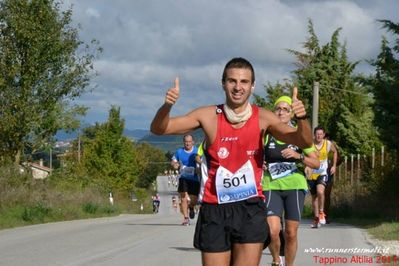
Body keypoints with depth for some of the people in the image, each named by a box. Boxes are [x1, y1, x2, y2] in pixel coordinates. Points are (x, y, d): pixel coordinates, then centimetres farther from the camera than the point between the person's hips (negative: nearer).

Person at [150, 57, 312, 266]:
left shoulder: (262, 118, -4)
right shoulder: (208, 116, -4)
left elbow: (304, 142, -11)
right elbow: (158, 129, -3)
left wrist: (301, 118, -32)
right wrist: (166, 106, -24)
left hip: (250, 209, 0)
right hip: (214, 210, 0)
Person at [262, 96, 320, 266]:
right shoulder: (266, 134, 2)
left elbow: (316, 163, 0)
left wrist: (298, 156, -18)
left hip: (295, 187, 1)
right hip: (271, 187, -1)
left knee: (291, 233, 0)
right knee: (273, 230, -17)